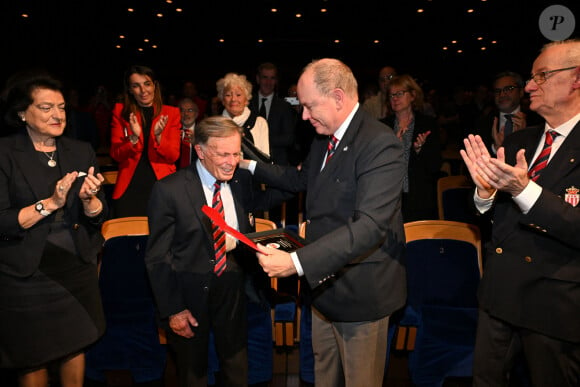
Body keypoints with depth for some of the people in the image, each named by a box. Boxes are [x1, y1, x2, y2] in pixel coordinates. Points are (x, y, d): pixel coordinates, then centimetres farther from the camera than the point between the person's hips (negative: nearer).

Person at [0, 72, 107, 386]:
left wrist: (88, 198, -18)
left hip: (77, 267, 4)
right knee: (32, 361, 14)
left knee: (75, 347, 17)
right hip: (26, 274, -3)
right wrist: (49, 203, -24)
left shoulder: (81, 151, 3)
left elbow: (99, 215, 2)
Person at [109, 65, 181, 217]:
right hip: (129, 188, 0)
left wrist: (158, 136, -19)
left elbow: (173, 156, -1)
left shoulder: (172, 113, 6)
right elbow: (116, 155, 0)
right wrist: (133, 138, -18)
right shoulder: (120, 112, 7)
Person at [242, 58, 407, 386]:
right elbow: (302, 179, 24)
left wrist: (297, 262, -38)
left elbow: (370, 224, -33)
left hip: (361, 288, -8)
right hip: (325, 282, 8)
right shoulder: (324, 139, 6)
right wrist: (251, 165, 20)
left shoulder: (381, 144, -24)